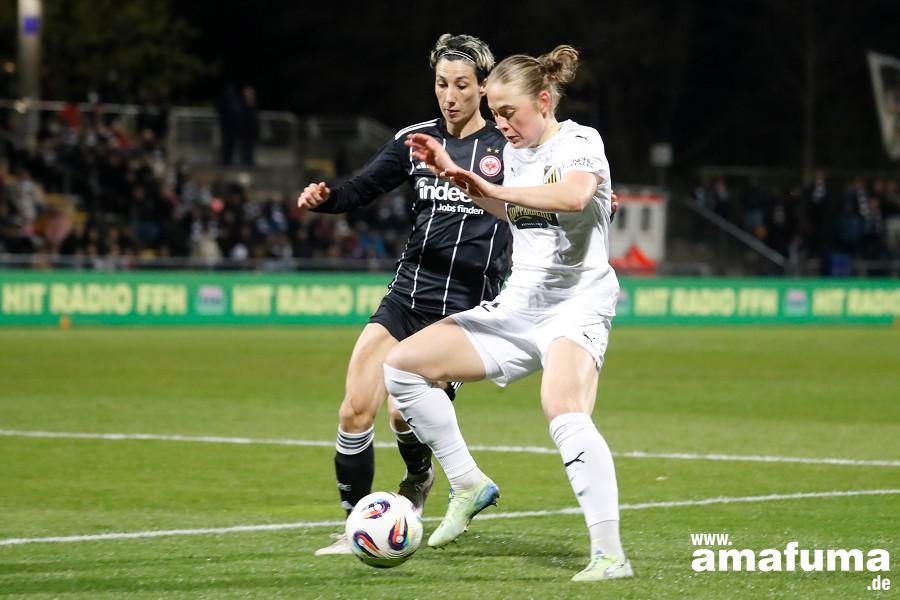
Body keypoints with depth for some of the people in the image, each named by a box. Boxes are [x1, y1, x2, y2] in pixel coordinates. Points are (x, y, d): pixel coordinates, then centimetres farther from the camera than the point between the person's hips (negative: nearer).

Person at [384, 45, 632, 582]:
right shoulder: (515, 151, 12)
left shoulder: (580, 142, -11)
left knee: (566, 414, -34)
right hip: (518, 306, 8)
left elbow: (574, 195, -34)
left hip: (576, 303, -8)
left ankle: (610, 554, -33)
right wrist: (452, 172, 24)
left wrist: (490, 188, -34)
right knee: (401, 365, 2)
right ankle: (469, 486, 10)